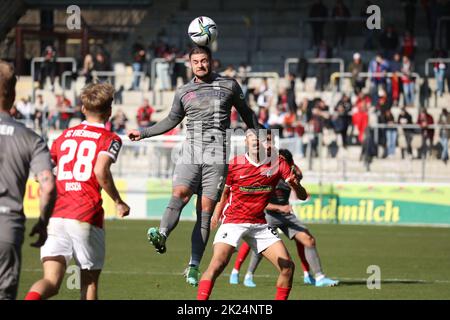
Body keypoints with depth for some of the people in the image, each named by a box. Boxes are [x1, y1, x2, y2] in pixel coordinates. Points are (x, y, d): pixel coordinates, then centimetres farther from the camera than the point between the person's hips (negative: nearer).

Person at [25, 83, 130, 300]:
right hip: (86, 218, -3)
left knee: (51, 282, -6)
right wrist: (118, 202, -5)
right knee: (89, 284, 13)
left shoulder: (65, 136, 17)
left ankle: (30, 299, -37)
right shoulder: (109, 139, 1)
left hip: (56, 217, 3)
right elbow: (101, 171, -17)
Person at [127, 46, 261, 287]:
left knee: (206, 210, -6)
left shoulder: (229, 86, 9)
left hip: (217, 158, -1)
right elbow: (172, 120, 28)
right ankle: (162, 236, -48)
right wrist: (143, 133, 25)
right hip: (190, 154, 1)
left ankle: (194, 265, -6)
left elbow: (246, 113, 21)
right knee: (179, 194, -25)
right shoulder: (184, 92, 15)